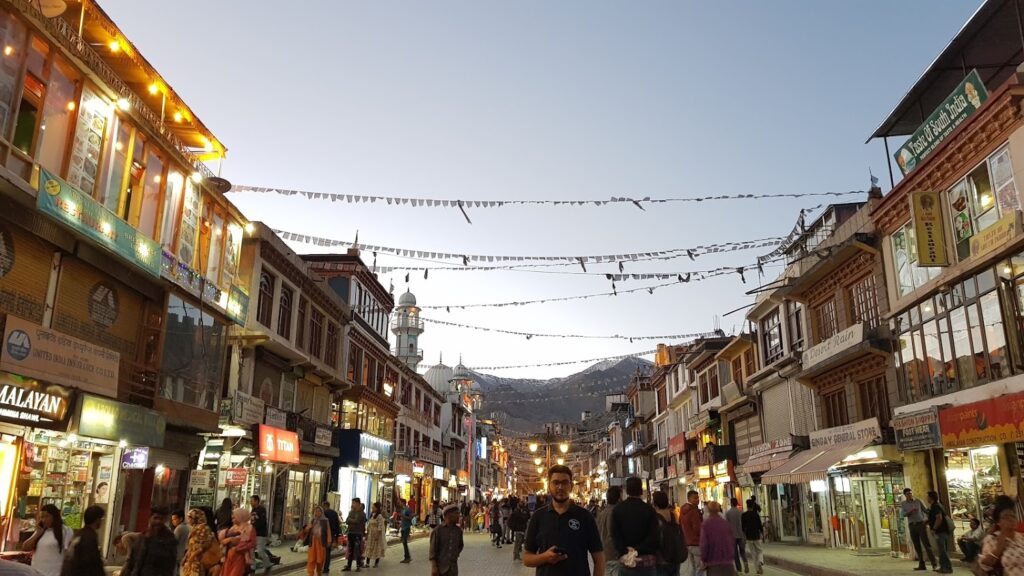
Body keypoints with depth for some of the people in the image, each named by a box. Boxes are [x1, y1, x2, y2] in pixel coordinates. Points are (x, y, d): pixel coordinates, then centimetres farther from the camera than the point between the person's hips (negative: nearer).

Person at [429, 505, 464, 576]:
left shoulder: (458, 531, 4)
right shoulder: (438, 530, -8)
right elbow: (433, 549, -9)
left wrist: (455, 555, 11)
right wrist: (434, 567, -13)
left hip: (453, 568, 4)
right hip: (440, 566, -4)